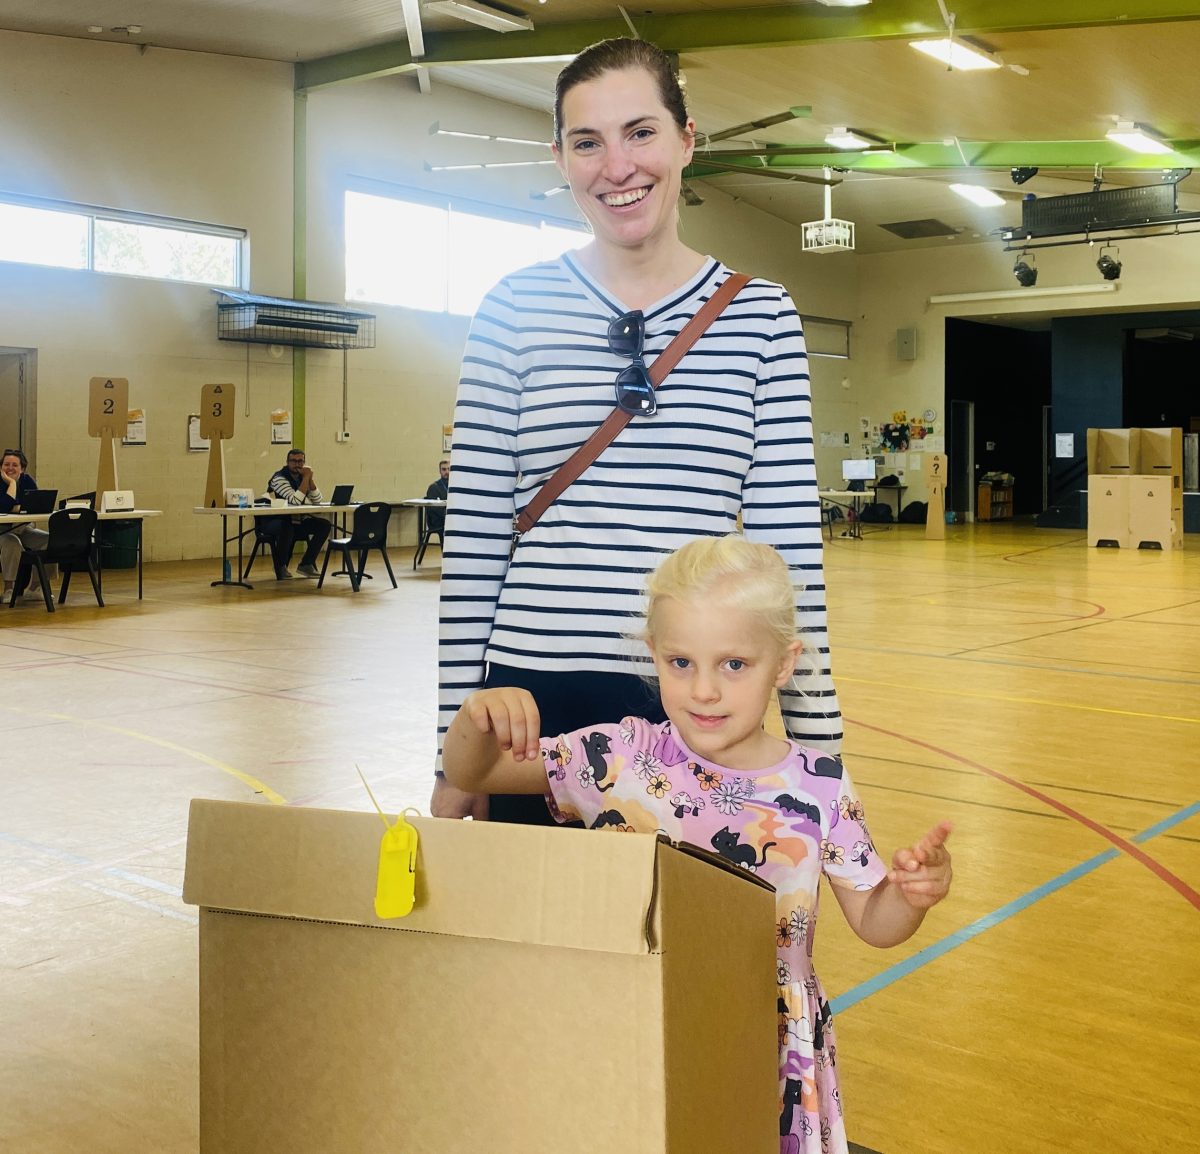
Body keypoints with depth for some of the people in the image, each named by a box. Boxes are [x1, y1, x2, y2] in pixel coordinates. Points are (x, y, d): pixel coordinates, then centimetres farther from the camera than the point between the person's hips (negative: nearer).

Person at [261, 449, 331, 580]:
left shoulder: (302, 477, 6)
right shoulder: (279, 478, -15)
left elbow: (319, 502, -4)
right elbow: (296, 501, -28)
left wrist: (310, 479, -13)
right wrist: (306, 478, -22)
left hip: (295, 522, 7)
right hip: (273, 523, -7)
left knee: (324, 525, -8)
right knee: (287, 527, -39)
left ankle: (306, 564, 0)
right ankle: (281, 567, -17)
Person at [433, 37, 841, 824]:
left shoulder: (761, 315, 1)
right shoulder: (517, 307, 0)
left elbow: (790, 541, 0)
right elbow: (473, 537, 0)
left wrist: (815, 742, -1)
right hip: (538, 696, 0)